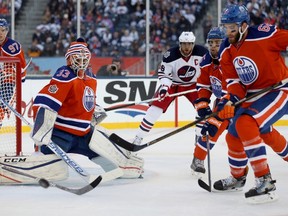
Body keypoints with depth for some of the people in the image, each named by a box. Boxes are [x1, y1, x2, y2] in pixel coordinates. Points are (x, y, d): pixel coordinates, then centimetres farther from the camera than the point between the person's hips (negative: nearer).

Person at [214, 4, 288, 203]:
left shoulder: (264, 35, -22)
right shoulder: (226, 51, -2)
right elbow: (233, 81, -2)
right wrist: (229, 100, -21)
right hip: (252, 95, 8)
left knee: (245, 124, -29)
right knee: (233, 136, 13)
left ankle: (265, 182, -27)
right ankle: (238, 177, 43)